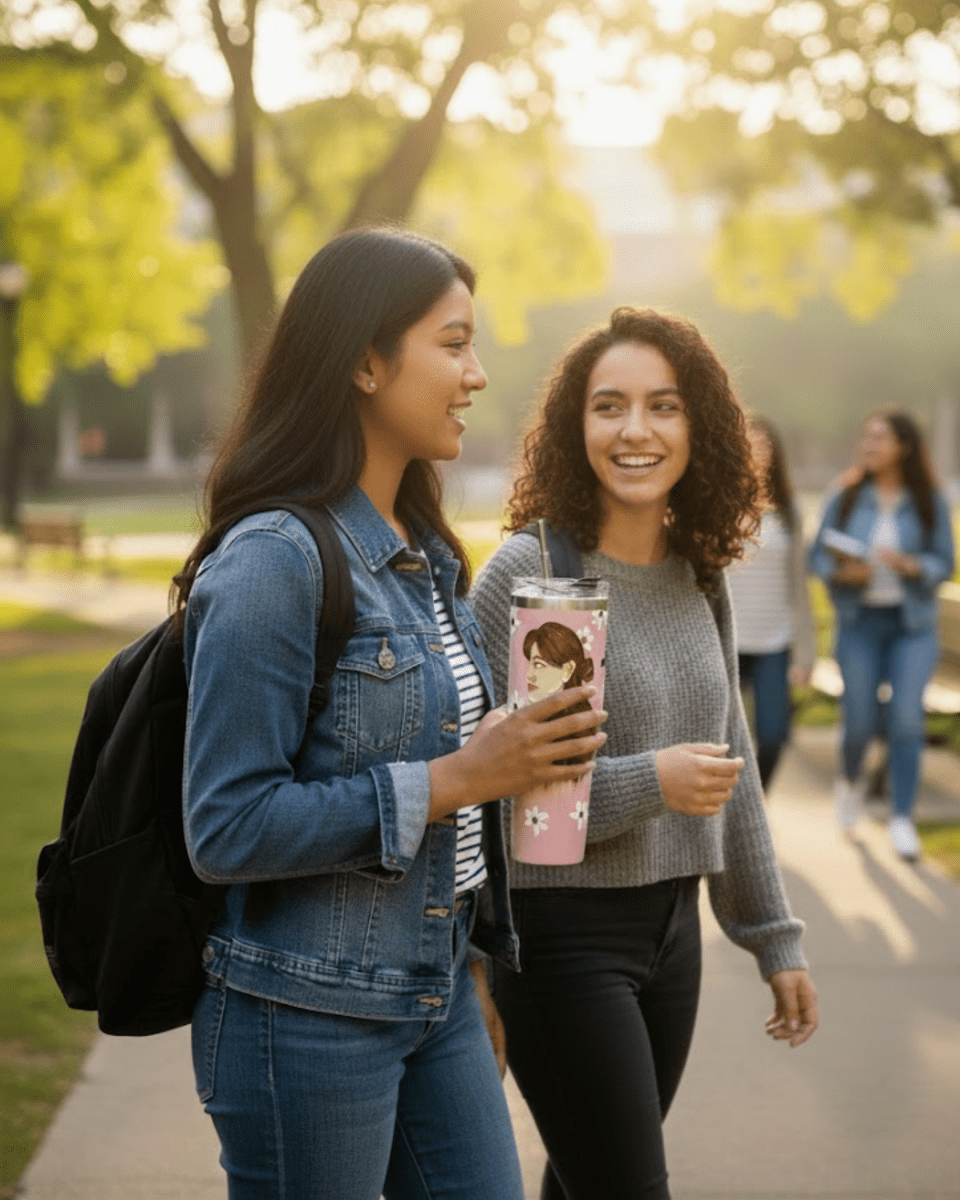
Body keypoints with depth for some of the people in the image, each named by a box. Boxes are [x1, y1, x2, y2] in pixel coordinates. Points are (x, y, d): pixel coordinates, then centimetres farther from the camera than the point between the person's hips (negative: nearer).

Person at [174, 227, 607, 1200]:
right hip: (306, 1019, -8)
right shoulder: (272, 563, -18)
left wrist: (473, 968, 11)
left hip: (438, 999, 8)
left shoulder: (425, 557, 9)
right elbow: (227, 828, -21)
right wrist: (452, 780, -21)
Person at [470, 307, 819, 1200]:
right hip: (562, 932, -6)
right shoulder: (526, 573, -13)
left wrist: (773, 936, 16)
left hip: (671, 925, 6)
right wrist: (646, 783, -20)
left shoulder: (698, 579, 7)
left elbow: (732, 768, 15)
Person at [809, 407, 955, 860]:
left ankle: (902, 819, -4)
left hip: (913, 624, 0)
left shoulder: (930, 503, -1)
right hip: (859, 622, 1)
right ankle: (850, 781, 35)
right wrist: (843, 573, -16)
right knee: (859, 721, 1)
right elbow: (817, 556, 4)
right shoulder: (846, 499, 0)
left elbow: (944, 564, 1)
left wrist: (909, 565, -18)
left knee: (907, 718, -11)